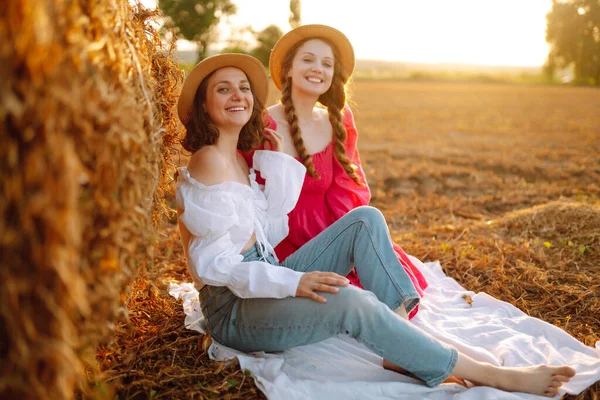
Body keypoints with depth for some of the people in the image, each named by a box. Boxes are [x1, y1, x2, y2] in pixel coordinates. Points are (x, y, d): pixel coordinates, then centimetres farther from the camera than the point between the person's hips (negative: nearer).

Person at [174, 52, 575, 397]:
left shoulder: (238, 159, 12)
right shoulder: (209, 160, -15)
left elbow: (272, 232, 0)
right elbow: (215, 263, -21)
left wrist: (277, 160, -4)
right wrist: (291, 282, -30)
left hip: (264, 282, 9)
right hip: (233, 309, -9)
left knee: (365, 220, -3)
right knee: (350, 301, -33)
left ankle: (401, 325, -15)